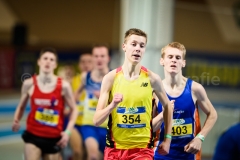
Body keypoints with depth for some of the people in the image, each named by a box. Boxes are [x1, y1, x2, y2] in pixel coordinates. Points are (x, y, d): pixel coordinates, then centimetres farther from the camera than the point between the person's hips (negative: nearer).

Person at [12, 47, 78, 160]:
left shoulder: (63, 86, -7)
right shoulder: (29, 84, -4)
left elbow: (74, 109, 2)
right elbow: (21, 106, 11)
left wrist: (68, 131, -9)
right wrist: (16, 121, -9)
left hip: (54, 138, 1)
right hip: (33, 135, -1)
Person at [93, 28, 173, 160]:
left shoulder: (152, 79, -2)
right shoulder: (111, 78, -3)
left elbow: (167, 106, 16)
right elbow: (96, 121, -5)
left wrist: (167, 139, 12)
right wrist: (112, 105, -23)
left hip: (142, 149, -1)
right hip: (115, 148, 1)